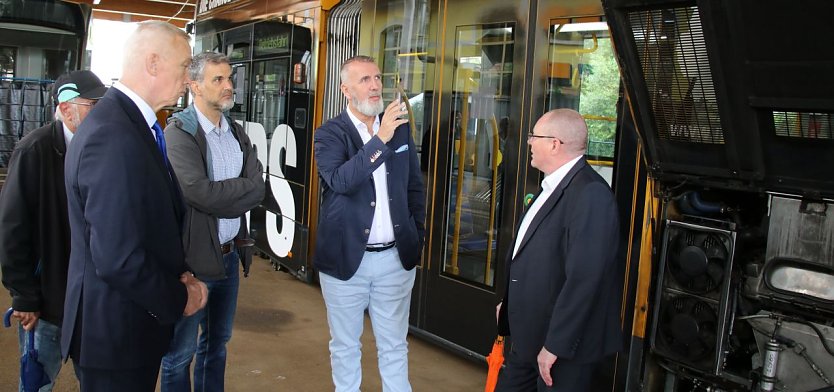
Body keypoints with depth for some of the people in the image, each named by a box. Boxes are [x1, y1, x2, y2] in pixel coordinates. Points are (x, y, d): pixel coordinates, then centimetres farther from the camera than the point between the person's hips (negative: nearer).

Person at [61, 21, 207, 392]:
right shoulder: (114, 137, -26)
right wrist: (178, 299, -14)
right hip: (116, 333, -9)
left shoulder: (129, 122, 5)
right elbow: (119, 261, -29)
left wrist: (177, 275, -1)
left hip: (126, 323, 9)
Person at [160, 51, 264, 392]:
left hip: (229, 253, 7)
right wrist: (241, 190, -11)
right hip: (193, 253, -6)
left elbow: (259, 187, -2)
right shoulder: (178, 132, -12)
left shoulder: (237, 133, 10)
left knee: (217, 342, 19)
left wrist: (220, 196, -16)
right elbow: (199, 192, -23)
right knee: (181, 351, 6)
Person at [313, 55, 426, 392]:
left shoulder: (400, 128, 5)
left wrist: (417, 235, 8)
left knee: (394, 346, 14)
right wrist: (380, 138, -29)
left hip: (395, 257, 3)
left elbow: (415, 186, 13)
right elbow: (340, 180, -25)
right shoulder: (330, 134, -6)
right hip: (346, 258, -2)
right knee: (345, 346, 14)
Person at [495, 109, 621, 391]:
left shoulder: (590, 194, -23)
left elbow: (583, 279, -27)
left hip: (564, 347, -9)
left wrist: (555, 346, -25)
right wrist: (510, 304, 19)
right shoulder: (554, 186, 9)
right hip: (528, 337, 9)